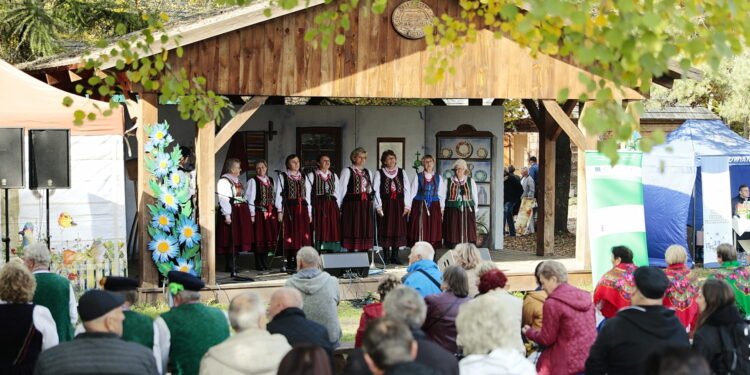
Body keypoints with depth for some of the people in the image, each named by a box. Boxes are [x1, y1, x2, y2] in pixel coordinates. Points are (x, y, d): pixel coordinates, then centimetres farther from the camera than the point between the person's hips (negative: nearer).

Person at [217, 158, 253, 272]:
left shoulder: (237, 180, 18)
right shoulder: (224, 181, -11)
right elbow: (223, 199, -18)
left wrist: (249, 214, 16)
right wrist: (227, 215, -24)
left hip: (241, 213, 9)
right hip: (231, 213, -9)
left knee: (238, 238, 9)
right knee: (231, 240, -6)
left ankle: (233, 264, 15)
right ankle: (230, 265, -1)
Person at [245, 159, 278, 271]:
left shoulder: (271, 181, 14)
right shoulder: (253, 181, -4)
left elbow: (275, 196, 15)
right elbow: (250, 199, -8)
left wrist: (278, 211, 8)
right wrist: (252, 214, -14)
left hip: (270, 212, 5)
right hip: (259, 212, -5)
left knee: (269, 236, 7)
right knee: (259, 237, -2)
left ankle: (265, 262, 17)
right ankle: (259, 264, 5)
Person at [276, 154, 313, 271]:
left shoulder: (303, 177, 16)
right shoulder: (283, 176, 5)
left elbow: (307, 195, 15)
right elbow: (279, 194, 0)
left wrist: (309, 212, 10)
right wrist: (280, 211, -8)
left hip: (302, 208, 4)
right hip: (289, 208, -4)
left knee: (303, 235, -1)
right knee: (290, 235, -4)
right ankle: (290, 263, -1)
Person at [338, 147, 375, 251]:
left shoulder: (368, 172, 16)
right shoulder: (347, 171, -1)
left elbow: (371, 190, 15)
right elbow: (341, 190, -3)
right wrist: (339, 207, -7)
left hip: (366, 206, 5)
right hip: (352, 205, -5)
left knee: (366, 231, 4)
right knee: (353, 231, -5)